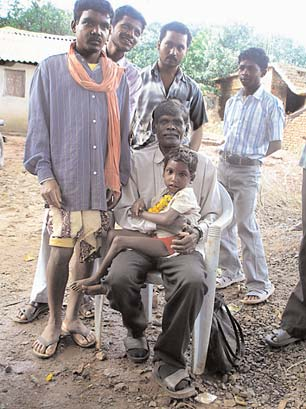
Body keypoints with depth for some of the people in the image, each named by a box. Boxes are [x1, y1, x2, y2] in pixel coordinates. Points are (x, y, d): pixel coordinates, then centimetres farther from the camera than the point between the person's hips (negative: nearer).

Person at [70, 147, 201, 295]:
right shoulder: (167, 191, 17)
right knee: (113, 233, 3)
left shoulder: (185, 194, -12)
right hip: (155, 235, 10)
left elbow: (167, 220, -24)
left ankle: (97, 277, -2)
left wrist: (142, 213, -9)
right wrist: (139, 202, 4)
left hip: (168, 243, -10)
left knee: (120, 240, -19)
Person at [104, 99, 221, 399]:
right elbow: (123, 210, 6)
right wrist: (149, 229, -12)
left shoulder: (204, 165, 12)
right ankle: (136, 331, 8)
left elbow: (212, 213, 13)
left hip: (183, 243, 0)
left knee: (193, 282, -33)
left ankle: (167, 360, -12)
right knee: (118, 279, -29)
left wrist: (196, 234, -10)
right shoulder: (137, 161, 9)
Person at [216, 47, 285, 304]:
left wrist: (252, 157, -4)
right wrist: (226, 154, 5)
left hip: (247, 170, -6)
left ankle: (260, 285, 5)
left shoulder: (271, 104, -5)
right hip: (224, 166, 6)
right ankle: (232, 271, 25)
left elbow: (276, 144, -5)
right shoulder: (232, 102, 13)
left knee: (247, 226, -7)